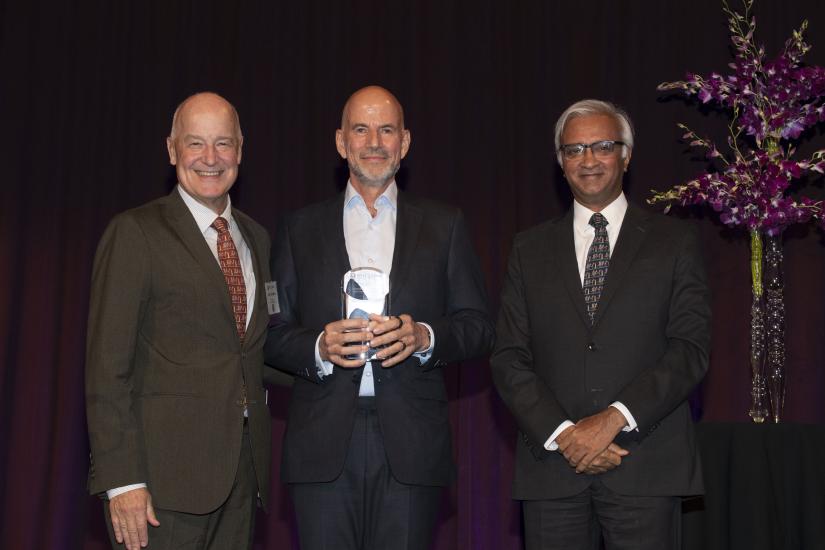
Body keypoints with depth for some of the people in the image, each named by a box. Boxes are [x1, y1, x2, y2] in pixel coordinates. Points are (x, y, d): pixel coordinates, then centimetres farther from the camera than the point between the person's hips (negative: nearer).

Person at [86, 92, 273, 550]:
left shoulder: (256, 238, 14)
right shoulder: (135, 232, -6)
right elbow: (107, 367, -11)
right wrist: (122, 479, -16)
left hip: (242, 468, 6)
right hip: (164, 472, -6)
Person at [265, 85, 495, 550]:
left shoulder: (444, 225, 12)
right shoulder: (301, 229, 13)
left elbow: (479, 327, 7)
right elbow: (274, 334, 9)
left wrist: (423, 336, -11)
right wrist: (318, 347, -12)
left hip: (412, 444, 0)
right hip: (324, 444, 1)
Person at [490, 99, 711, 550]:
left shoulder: (675, 242, 7)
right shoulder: (530, 249, 12)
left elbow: (690, 348, -2)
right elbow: (509, 358, 5)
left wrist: (615, 416, -14)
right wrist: (561, 433, -9)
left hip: (646, 466, -1)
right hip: (552, 464, 2)